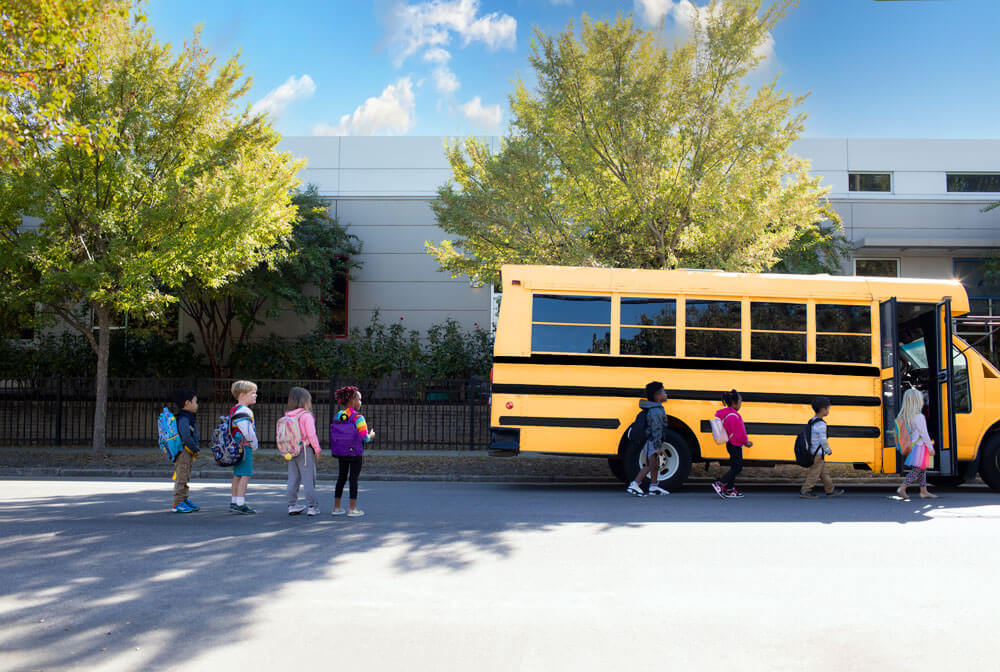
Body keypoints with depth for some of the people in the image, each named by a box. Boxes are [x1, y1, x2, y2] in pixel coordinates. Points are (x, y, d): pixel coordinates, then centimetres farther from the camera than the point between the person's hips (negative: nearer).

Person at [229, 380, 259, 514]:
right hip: (245, 448, -10)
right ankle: (240, 504, -9)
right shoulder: (243, 411, -17)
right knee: (246, 475, -8)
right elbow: (247, 432, -22)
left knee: (237, 475, 14)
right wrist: (254, 445, -7)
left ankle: (234, 503, 20)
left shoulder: (234, 410, 16)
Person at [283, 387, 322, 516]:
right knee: (309, 479, 0)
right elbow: (311, 435, -15)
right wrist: (317, 449, -5)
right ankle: (312, 507, 4)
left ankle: (292, 505, 16)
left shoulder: (287, 416, 4)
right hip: (305, 450, -6)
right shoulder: (306, 416, -14)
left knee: (293, 479, 12)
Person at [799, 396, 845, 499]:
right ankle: (805, 491, 1)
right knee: (814, 472, -2)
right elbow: (823, 439, -21)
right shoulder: (821, 424, -20)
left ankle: (830, 490, 26)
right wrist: (828, 450, -7)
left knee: (823, 472, 17)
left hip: (812, 451, 10)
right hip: (818, 453, -10)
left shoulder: (812, 421, 9)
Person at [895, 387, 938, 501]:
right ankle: (902, 488, -7)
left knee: (922, 470, 15)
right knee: (916, 470, -4)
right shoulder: (919, 417, -18)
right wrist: (930, 448, -11)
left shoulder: (906, 416, 6)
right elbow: (924, 434, -17)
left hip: (913, 444, 9)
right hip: (920, 446, -9)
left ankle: (924, 491, 19)